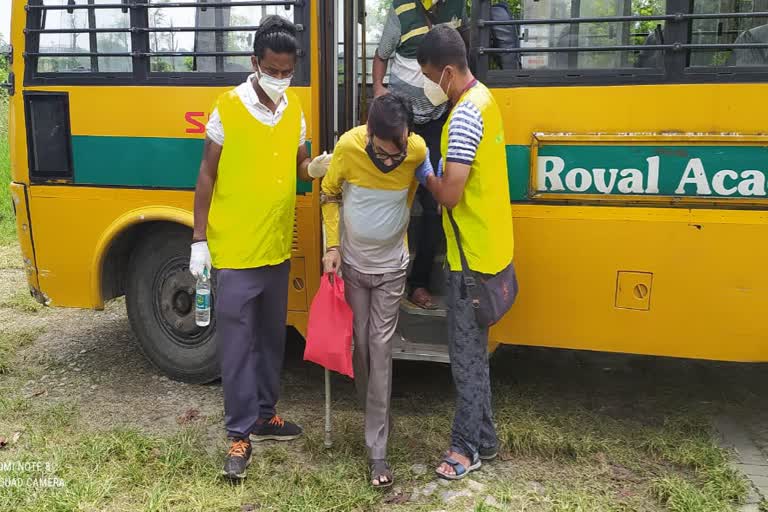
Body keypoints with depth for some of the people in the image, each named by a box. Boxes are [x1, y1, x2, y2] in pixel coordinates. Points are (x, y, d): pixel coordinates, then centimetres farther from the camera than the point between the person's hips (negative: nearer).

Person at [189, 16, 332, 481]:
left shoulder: (294, 109, 5)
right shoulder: (227, 109, -9)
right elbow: (207, 176, -5)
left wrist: (317, 168, -11)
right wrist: (199, 240, -7)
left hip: (278, 248, 5)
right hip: (234, 250, -5)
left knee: (272, 337, 16)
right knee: (238, 343, 1)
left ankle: (264, 415, 32)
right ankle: (240, 434, 13)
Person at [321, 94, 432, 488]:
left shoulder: (418, 151, -18)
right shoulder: (348, 147, -21)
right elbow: (329, 196, -3)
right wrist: (333, 246, -9)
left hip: (391, 268, 0)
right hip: (351, 264, 1)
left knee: (380, 350, -1)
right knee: (360, 345, 11)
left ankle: (377, 450, 5)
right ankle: (373, 413, 37)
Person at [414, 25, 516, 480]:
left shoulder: (464, 115, -22)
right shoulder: (482, 97, 10)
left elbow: (449, 194, -26)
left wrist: (424, 173, -9)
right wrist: (441, 169, 5)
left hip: (472, 254, -10)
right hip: (485, 247, 10)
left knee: (466, 353, 3)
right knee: (474, 348, 18)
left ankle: (469, 445, 18)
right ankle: (484, 438, 31)